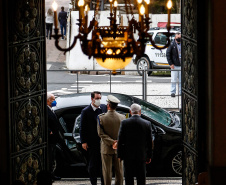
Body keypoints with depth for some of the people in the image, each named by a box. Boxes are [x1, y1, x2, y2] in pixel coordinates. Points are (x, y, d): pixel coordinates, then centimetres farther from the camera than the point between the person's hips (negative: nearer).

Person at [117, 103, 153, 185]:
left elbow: (120, 140, -5)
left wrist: (119, 155, 3)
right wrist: (149, 156, 10)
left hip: (128, 155, -1)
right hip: (141, 155, 1)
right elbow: (149, 141, 2)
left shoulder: (124, 123, -7)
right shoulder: (147, 124, -3)